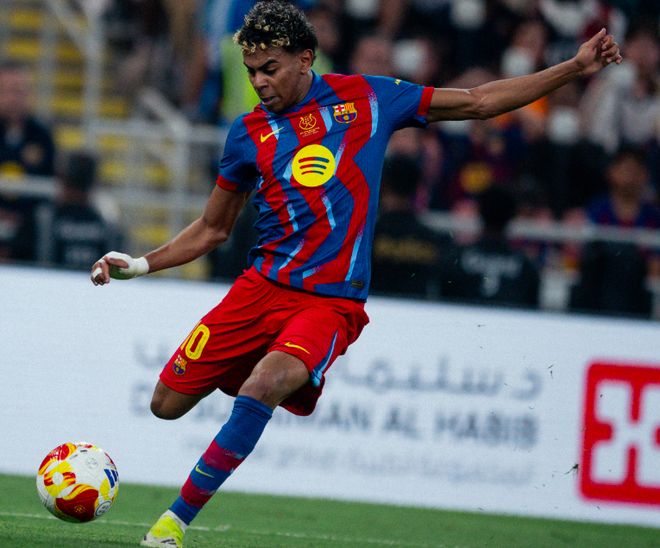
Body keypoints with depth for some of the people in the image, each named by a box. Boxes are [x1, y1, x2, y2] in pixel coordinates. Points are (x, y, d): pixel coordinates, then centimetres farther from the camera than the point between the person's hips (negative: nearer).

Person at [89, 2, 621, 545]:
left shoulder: (366, 97, 3)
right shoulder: (249, 133, 8)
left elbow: (477, 102, 11)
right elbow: (212, 230, 18)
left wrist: (575, 67, 8)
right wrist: (139, 265, 6)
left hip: (332, 301, -3)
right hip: (262, 285, 3)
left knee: (263, 387, -31)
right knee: (168, 404, -1)